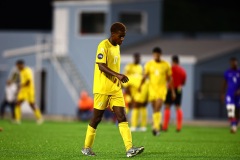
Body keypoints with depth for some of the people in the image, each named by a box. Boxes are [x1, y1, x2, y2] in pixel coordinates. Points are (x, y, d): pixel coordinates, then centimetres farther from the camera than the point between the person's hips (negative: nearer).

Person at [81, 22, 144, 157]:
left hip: (115, 89, 7)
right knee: (96, 119, 3)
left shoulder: (117, 47, 14)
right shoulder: (103, 46, -12)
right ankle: (87, 148, 17)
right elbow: (101, 66, -22)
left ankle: (130, 149, -14)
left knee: (122, 117, -5)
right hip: (102, 89, -7)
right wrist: (118, 75, -31)